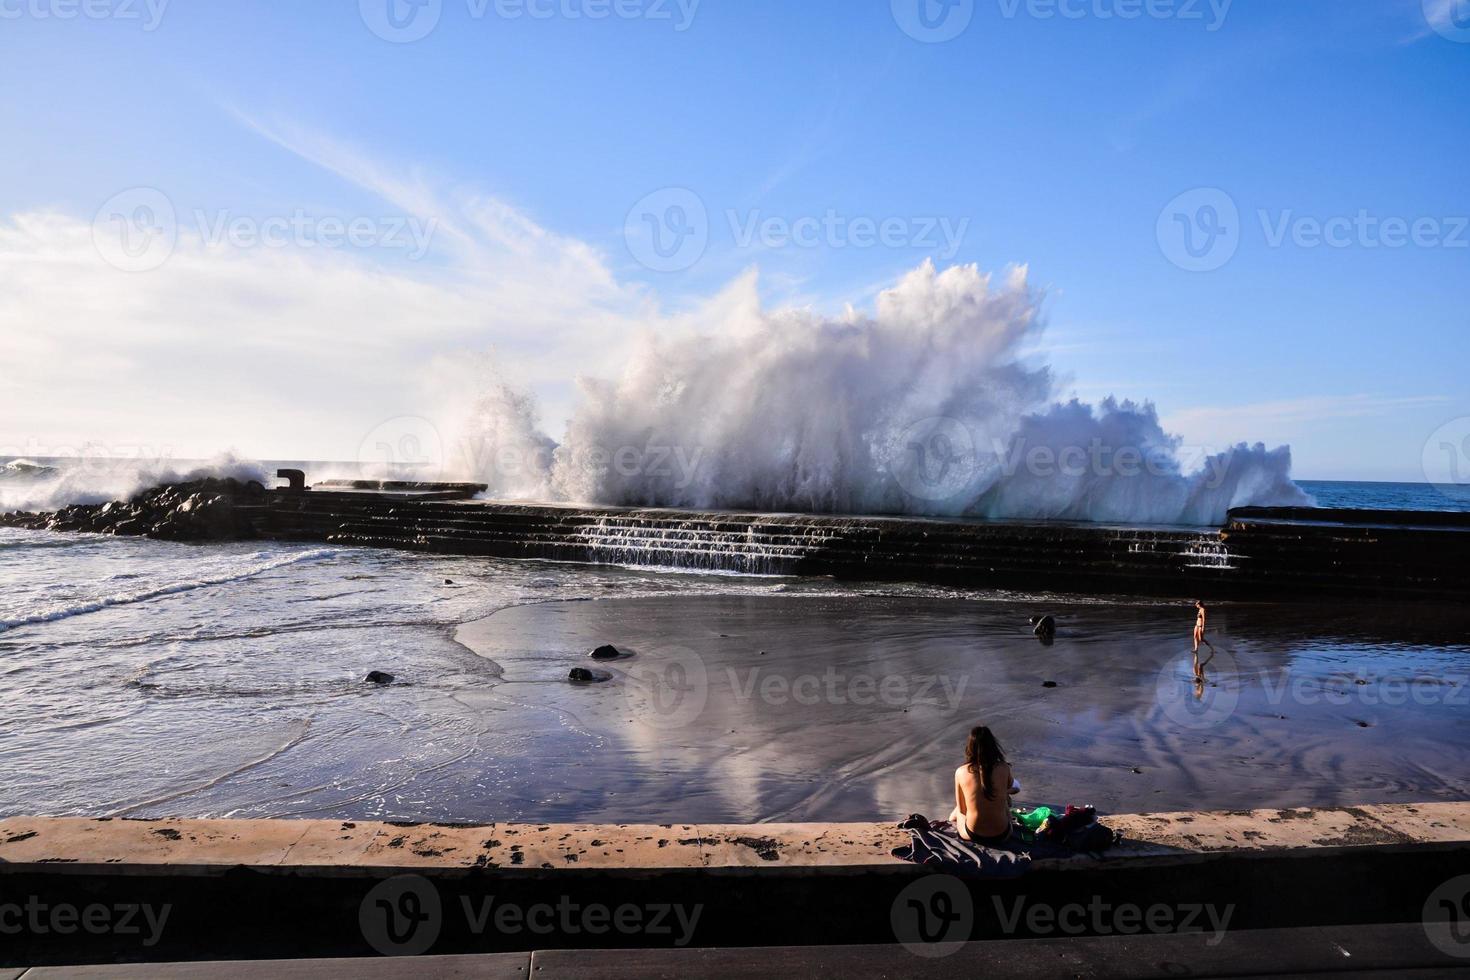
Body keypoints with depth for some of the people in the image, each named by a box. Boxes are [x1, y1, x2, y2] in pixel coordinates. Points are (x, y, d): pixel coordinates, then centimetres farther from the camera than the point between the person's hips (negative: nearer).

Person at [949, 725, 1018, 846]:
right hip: (1001, 836, 0)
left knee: (953, 816, 36)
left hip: (972, 836, 0)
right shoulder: (1004, 768, -14)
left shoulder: (960, 772, -14)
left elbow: (962, 810, -1)